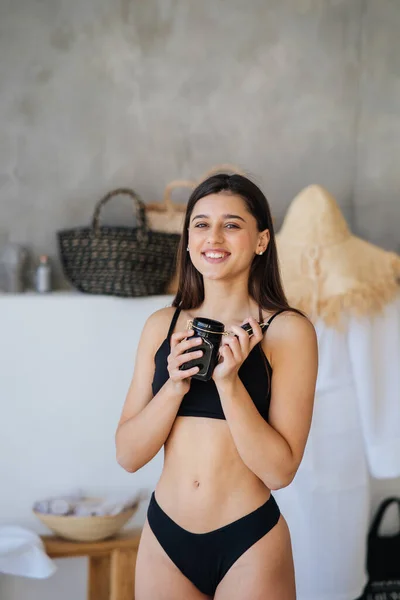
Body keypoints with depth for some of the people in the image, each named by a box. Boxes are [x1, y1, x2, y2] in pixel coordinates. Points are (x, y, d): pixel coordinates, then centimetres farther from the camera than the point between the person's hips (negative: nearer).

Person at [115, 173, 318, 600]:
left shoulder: (288, 329, -8)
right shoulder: (161, 325, 2)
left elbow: (280, 470, -13)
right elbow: (128, 455, -1)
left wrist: (228, 381, -22)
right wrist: (175, 385, -16)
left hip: (248, 544, -3)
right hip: (164, 537, 3)